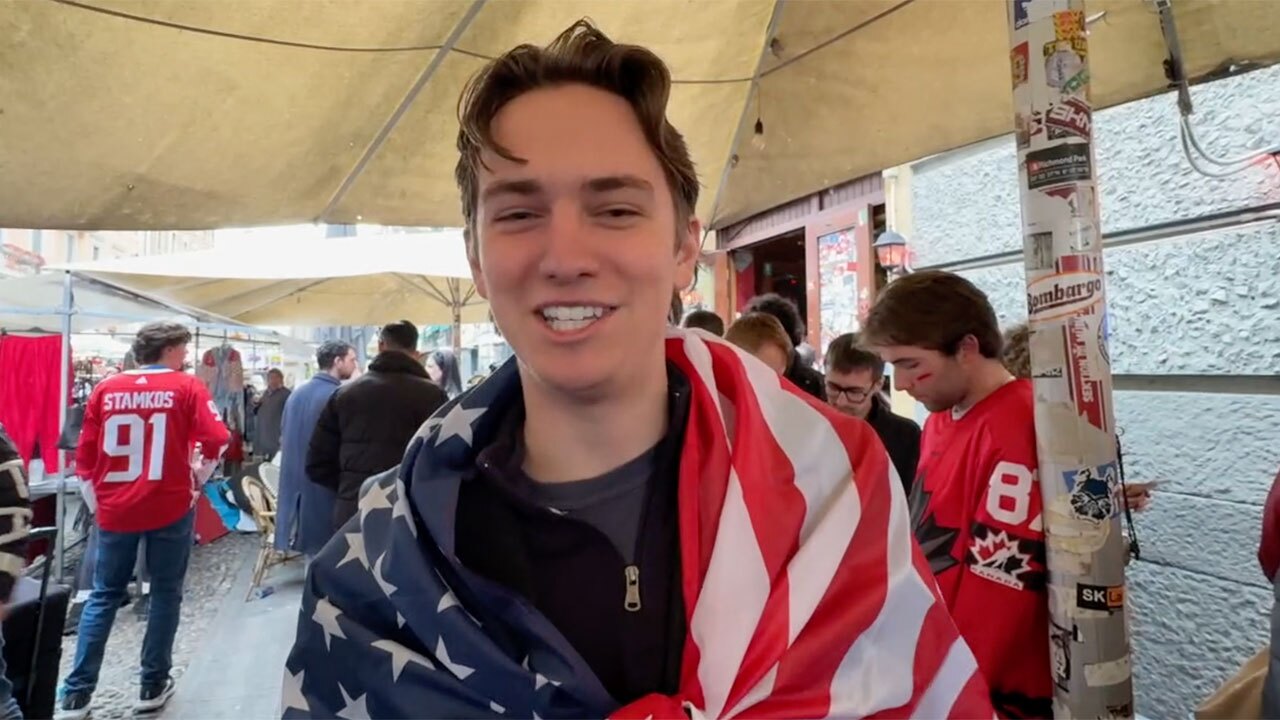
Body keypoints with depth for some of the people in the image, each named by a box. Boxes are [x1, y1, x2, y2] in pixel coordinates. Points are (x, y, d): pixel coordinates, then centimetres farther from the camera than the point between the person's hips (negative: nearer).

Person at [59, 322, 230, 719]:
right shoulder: (187, 386, -6)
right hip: (170, 506, -3)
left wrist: (99, 495, 17)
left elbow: (85, 451, 6)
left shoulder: (106, 388, 5)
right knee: (165, 594, 10)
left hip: (116, 509, 4)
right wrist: (198, 478, 2)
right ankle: (153, 686, 18)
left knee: (103, 596, 16)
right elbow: (217, 437, -16)